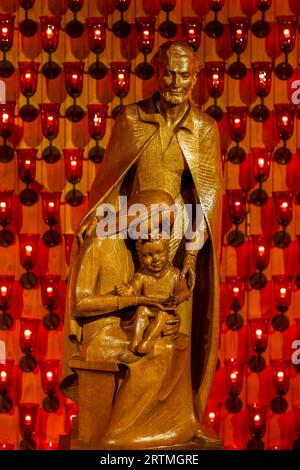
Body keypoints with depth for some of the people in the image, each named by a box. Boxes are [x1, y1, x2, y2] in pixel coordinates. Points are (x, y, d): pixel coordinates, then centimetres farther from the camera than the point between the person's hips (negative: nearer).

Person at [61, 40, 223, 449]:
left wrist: (194, 248, -12)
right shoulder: (130, 118, 1)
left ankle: (170, 419, 11)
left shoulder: (205, 128, 0)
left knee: (173, 331, -1)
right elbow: (110, 176, 5)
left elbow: (211, 189, -3)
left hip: (179, 235, -1)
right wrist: (95, 217, -9)